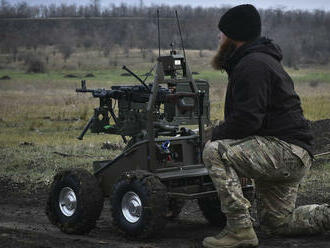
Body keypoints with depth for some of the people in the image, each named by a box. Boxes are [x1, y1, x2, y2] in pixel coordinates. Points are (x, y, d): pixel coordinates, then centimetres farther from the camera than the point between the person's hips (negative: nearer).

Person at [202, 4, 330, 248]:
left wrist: (215, 135, -9)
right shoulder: (260, 60, 19)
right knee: (277, 223, 19)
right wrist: (221, 133, 9)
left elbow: (247, 120, -25)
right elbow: (247, 116, 23)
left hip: (286, 151, -11)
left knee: (214, 152, -24)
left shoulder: (252, 65, -16)